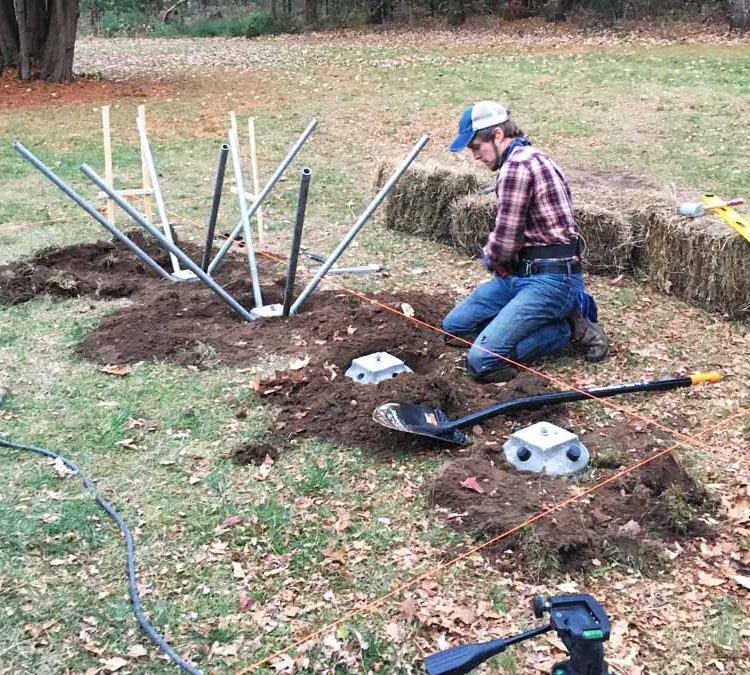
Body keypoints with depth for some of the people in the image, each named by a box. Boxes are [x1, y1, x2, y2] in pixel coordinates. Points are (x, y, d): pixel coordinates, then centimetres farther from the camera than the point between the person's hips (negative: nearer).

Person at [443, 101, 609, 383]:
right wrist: (493, 254, 4)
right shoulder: (530, 157, 15)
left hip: (550, 279, -11)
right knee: (453, 325, 13)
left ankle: (568, 327, -3)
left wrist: (489, 257, 4)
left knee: (482, 361, -20)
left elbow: (505, 241, -18)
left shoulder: (516, 166, -18)